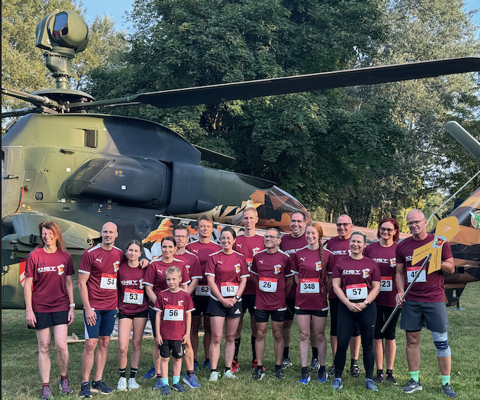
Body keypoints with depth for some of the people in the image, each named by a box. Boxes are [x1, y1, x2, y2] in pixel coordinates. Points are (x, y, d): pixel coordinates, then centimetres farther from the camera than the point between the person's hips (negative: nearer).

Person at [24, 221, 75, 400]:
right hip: (40, 308, -1)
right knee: (44, 348, 5)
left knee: (61, 346, -5)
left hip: (61, 306, 1)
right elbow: (28, 284, -1)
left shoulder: (65, 256, 3)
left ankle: (64, 378, 19)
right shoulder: (34, 256, -2)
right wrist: (29, 310, -5)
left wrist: (72, 306, 3)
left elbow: (69, 283, 8)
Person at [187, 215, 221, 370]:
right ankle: (193, 359, 12)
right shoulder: (190, 247, 5)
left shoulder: (218, 249, 8)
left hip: (212, 292, 1)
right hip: (194, 291, -1)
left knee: (209, 327, 6)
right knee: (194, 326, 3)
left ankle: (208, 359, 16)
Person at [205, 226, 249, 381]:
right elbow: (210, 281, -4)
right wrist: (222, 299, -11)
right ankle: (214, 371, 1)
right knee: (216, 337, -5)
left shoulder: (240, 258, 6)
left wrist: (235, 298, -8)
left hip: (235, 302, 2)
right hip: (217, 301, -2)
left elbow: (243, 280, 5)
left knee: (230, 337, 7)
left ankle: (228, 370, 15)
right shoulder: (214, 257, 0)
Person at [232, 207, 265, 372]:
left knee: (256, 324, 6)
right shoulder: (236, 240, 5)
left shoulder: (262, 241, 5)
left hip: (256, 289, 0)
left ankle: (255, 360, 18)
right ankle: (234, 361, 11)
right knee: (237, 324, 3)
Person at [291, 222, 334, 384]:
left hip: (320, 301, -1)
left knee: (320, 335, 7)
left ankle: (322, 369, 21)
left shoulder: (327, 255, -2)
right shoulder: (298, 254, 3)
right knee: (304, 335, 5)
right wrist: (304, 288, 1)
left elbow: (330, 277, 5)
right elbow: (296, 276, 11)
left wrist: (323, 289, -3)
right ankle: (304, 371, 13)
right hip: (302, 300, 2)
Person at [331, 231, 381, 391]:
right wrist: (348, 304, -11)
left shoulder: (371, 264, 6)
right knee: (341, 343, -2)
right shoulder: (341, 263, 5)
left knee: (368, 344, 5)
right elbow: (336, 286, 0)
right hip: (346, 307, 0)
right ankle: (337, 378, 11)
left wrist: (365, 303, -11)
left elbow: (376, 287, 3)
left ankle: (369, 379, 15)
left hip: (367, 307, 0)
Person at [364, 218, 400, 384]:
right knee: (377, 335, 6)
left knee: (390, 335, 9)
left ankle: (390, 371, 19)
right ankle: (379, 371, 16)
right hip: (375, 298, 1)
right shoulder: (370, 249, 3)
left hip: (393, 298, 0)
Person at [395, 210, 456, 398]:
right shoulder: (402, 246, 7)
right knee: (412, 339, 6)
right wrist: (400, 291, -4)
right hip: (411, 300, 3)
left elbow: (451, 269, 2)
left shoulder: (439, 242, -1)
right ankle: (414, 381, 18)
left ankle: (446, 384, 12)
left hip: (434, 299, -3)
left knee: (441, 341, 1)